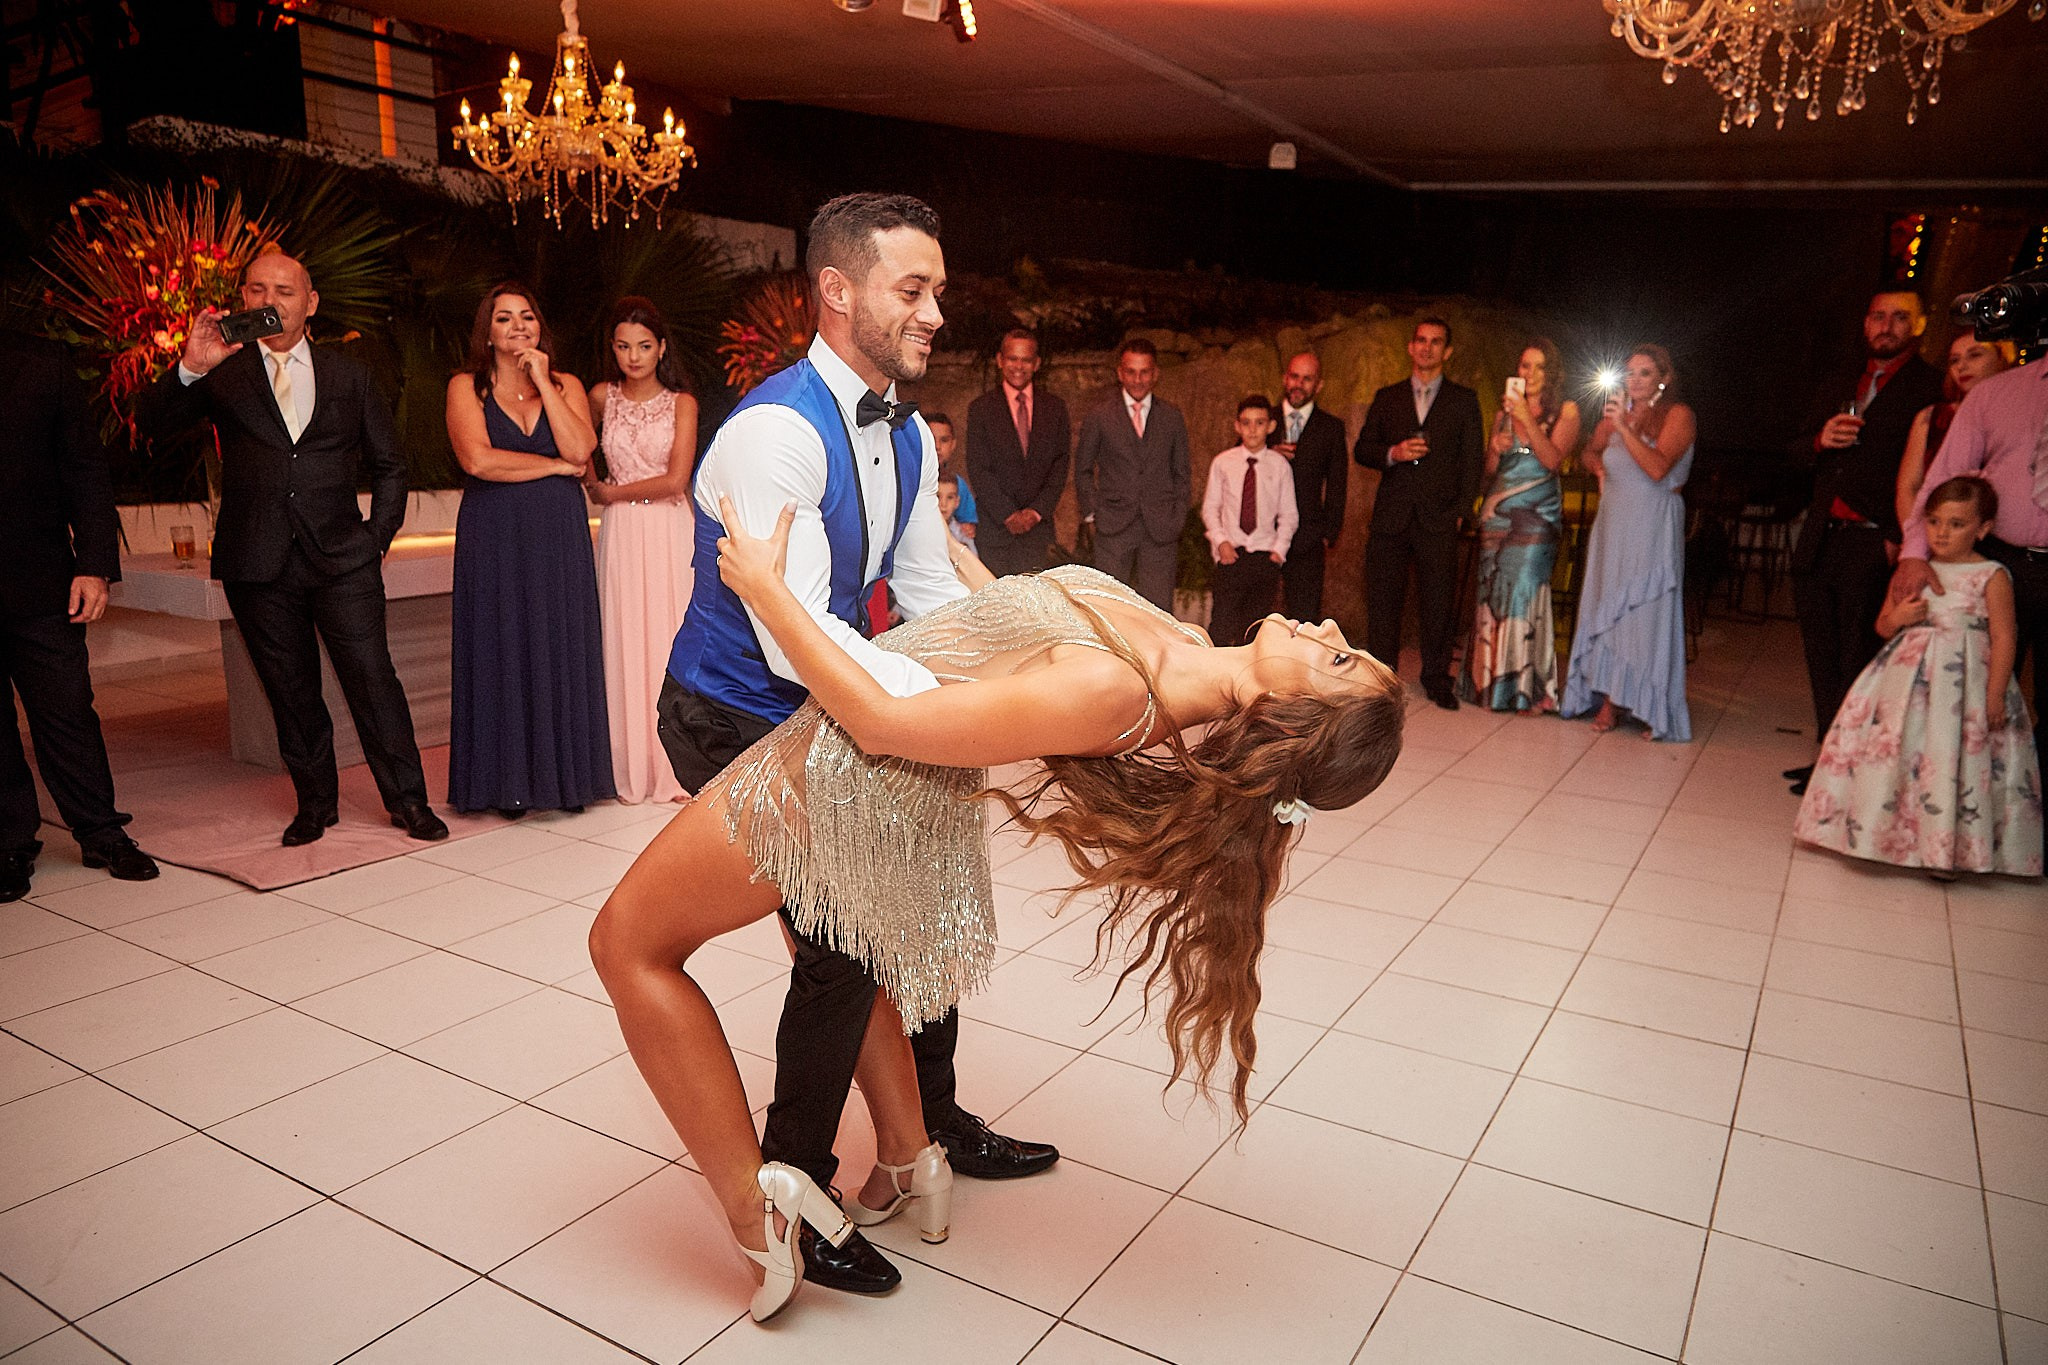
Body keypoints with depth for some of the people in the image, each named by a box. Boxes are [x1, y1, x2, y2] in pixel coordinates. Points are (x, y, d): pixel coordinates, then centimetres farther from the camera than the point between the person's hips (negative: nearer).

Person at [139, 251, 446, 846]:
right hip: (258, 563, 1)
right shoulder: (223, 373, 8)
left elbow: (388, 466, 14)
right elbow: (152, 420, -5)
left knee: (373, 679, -5)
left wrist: (377, 538, 4)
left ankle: (407, 800, 5)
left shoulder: (349, 374, 11)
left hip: (341, 557, -1)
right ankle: (316, 803, 21)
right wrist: (189, 367, -23)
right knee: (290, 691, 8)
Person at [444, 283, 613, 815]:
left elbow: (579, 450, -7)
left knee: (562, 650, 4)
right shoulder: (466, 387, 4)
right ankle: (509, 784, 11)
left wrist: (542, 381, -6)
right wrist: (555, 465, -7)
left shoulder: (566, 385, 10)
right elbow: (478, 459, -12)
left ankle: (567, 775, 13)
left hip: (560, 537, 2)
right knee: (504, 653, 2)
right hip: (495, 540, -2)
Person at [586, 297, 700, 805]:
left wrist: (612, 493, -2)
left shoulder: (682, 403, 0)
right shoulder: (602, 397, 8)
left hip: (671, 532, -2)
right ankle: (635, 769, 8)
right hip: (622, 534, 2)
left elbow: (675, 480, -9)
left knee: (672, 638, -1)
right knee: (626, 644, 1)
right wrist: (591, 484, 16)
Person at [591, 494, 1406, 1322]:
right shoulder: (1185, 654, -13)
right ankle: (906, 1161, 40)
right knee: (846, 945, 35)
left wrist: (765, 587, -24)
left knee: (629, 940, 8)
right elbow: (1014, 623, 6)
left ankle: (755, 1204, 6)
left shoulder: (1110, 692, -39)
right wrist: (953, 546, 16)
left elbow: (881, 723, -30)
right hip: (915, 791, 8)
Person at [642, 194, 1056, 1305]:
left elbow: (931, 594, 5)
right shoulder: (774, 430, -28)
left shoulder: (907, 437, 1)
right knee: (843, 945, -8)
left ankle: (935, 1124, 39)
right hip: (735, 725, -8)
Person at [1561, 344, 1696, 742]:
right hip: (1613, 523, 5)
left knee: (1647, 609, -4)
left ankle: (1651, 706, 4)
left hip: (1653, 527, -5)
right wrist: (1601, 469, 9)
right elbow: (1591, 451, 29)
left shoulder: (1677, 415, -5)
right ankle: (1609, 699, 12)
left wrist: (1624, 427, -23)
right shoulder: (1616, 412, 10)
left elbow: (1658, 468, -20)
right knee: (1606, 606, 5)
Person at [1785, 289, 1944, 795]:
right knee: (1822, 658, 10)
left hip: (1872, 545, -7)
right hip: (1820, 542, 7)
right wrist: (1821, 439, 0)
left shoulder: (1931, 388, -3)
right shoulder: (1838, 388, 20)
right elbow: (1797, 450, 23)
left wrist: (1903, 539, -21)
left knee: (1857, 663, -3)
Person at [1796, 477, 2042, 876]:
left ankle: (1946, 847, 7)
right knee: (1894, 747, 3)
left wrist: (1995, 695, -12)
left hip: (1964, 679, -4)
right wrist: (1898, 617, -8)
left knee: (1952, 758, -4)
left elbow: (2004, 638, -6)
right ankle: (1882, 831, 15)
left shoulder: (1992, 577, -4)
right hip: (1907, 677, 4)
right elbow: (1883, 626, 15)